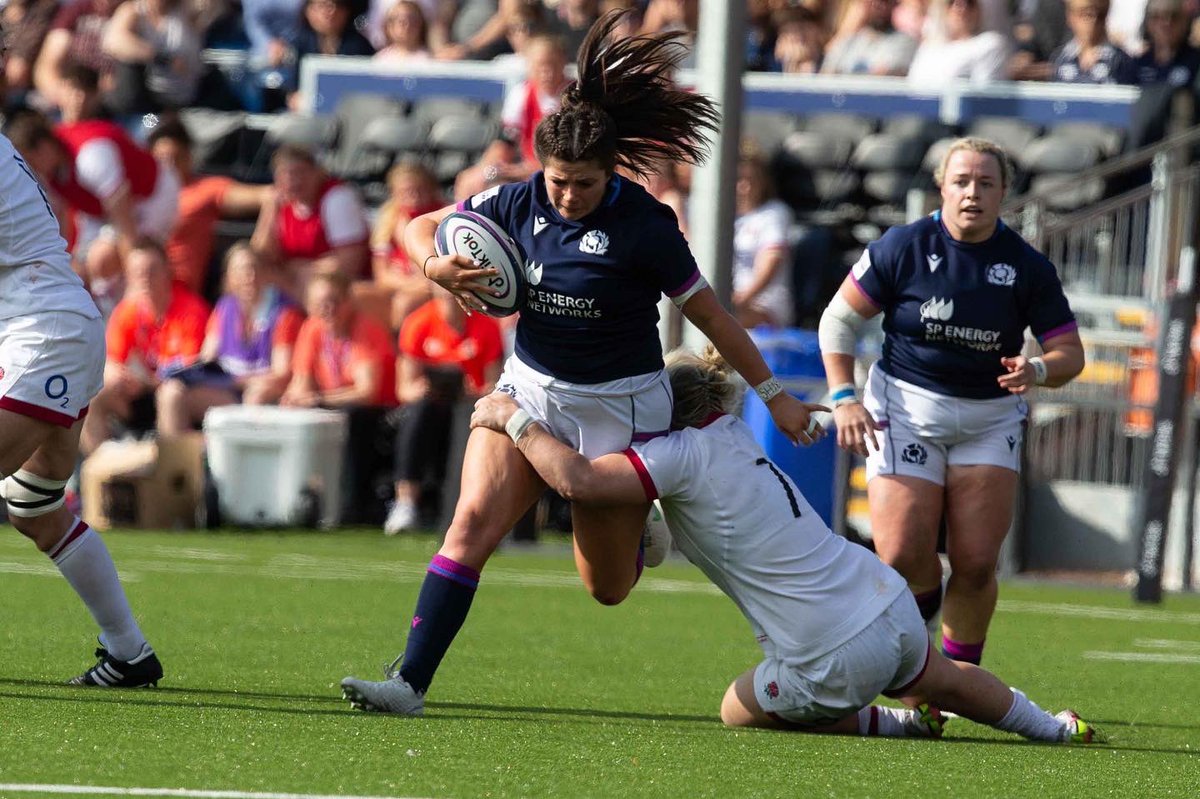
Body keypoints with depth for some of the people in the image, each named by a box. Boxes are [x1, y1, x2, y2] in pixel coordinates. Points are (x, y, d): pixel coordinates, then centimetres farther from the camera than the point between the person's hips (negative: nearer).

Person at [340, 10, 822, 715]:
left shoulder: (643, 227, -18)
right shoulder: (520, 204, -6)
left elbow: (710, 314, -9)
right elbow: (421, 227, 6)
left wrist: (775, 395, -3)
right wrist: (438, 266, -17)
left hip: (620, 405, -3)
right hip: (531, 387, 3)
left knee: (607, 587, 6)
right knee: (472, 524, -17)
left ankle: (641, 523, 41)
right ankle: (411, 682, -19)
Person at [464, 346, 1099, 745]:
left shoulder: (684, 454, -14)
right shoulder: (730, 432, 11)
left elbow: (576, 479, -24)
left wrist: (514, 419, -10)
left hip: (835, 663, -8)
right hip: (892, 610, 8)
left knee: (738, 711, 21)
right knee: (943, 682, 37)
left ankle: (893, 725, 14)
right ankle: (1052, 729, 49)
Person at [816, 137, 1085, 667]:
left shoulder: (1027, 266, -4)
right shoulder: (903, 247, -7)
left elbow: (1069, 354, 0)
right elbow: (838, 319, 1)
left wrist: (1037, 370, -23)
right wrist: (844, 398, -9)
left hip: (991, 418, 1)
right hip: (906, 409, -1)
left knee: (977, 565, -8)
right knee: (903, 558, -12)